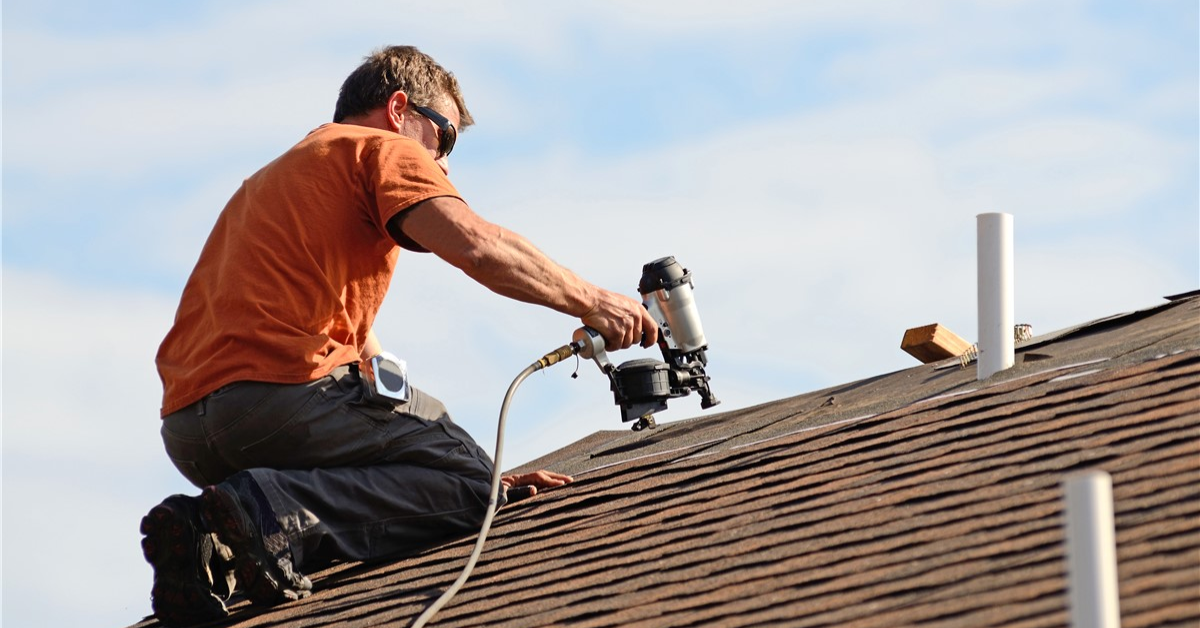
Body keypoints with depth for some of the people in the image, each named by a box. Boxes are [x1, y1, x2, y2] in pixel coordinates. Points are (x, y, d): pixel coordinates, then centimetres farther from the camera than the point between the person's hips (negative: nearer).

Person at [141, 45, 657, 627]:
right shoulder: (380, 150, 8)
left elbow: (363, 352, 31)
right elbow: (475, 245, -13)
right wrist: (588, 301, 0)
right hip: (276, 392, -9)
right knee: (468, 479, -1)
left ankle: (214, 545, -5)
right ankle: (276, 512, -21)